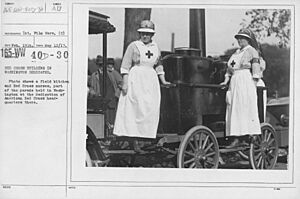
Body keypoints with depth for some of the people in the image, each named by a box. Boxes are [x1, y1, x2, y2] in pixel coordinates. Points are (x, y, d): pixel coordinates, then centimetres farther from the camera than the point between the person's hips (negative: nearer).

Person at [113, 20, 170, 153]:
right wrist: (125, 83, -10)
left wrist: (163, 81, 18)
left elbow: (158, 66, 26)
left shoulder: (155, 48, 15)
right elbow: (125, 66, -2)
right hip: (135, 80, -5)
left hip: (151, 81, 5)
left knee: (151, 111, 0)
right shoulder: (133, 46, 1)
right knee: (136, 110, -10)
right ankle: (135, 141, -9)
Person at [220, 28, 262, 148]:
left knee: (247, 109, -10)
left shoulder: (252, 51, 2)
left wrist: (253, 87, -12)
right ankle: (236, 139, -3)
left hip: (246, 81, -7)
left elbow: (256, 72, -5)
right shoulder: (236, 53, 22)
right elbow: (229, 69, 22)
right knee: (233, 110, -1)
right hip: (234, 83, 7)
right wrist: (226, 80, 8)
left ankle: (253, 137, -8)